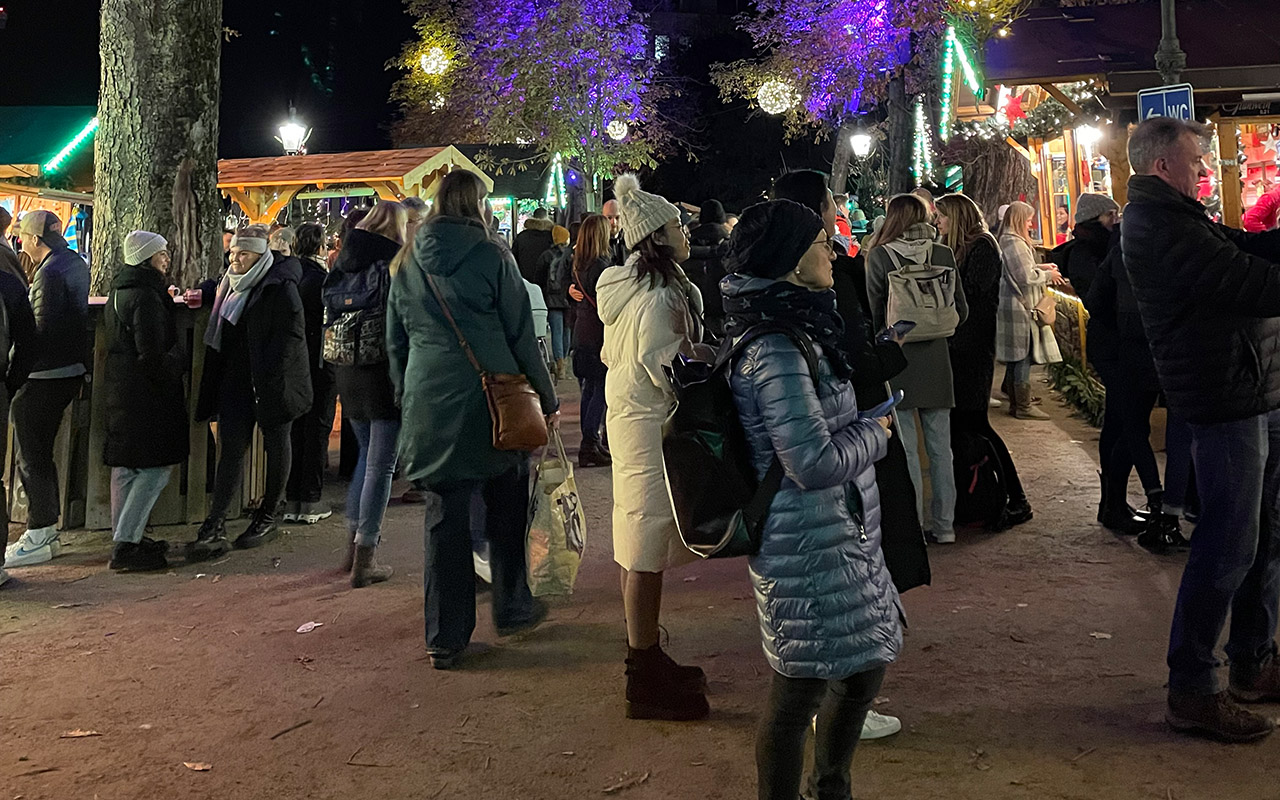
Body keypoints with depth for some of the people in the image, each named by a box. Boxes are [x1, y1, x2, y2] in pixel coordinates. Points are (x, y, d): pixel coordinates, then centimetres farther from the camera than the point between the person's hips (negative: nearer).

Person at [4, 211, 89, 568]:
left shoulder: (50, 273, -17)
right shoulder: (75, 263, 12)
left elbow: (41, 331, -21)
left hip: (45, 375, -9)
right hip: (69, 371, 9)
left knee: (31, 457, -2)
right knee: (41, 453, 17)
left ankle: (38, 539, 4)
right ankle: (48, 530, 24)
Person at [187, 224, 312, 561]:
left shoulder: (280, 287, -13)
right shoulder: (232, 283, 11)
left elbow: (290, 336, -18)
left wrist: (266, 379, -20)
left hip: (273, 383, -6)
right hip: (236, 382, 6)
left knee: (276, 445, 10)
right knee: (230, 450, -1)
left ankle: (269, 517, 23)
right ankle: (214, 527, -5)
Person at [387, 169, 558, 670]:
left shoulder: (408, 265, 9)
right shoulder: (491, 256, -4)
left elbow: (395, 342, 15)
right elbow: (521, 333, -4)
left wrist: (406, 399, 24)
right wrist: (546, 395, 3)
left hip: (429, 401, 3)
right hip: (493, 397, -3)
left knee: (446, 512, 6)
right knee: (505, 503, 15)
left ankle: (446, 638, 9)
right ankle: (511, 608, 27)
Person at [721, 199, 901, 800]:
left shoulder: (795, 329, 10)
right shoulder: (776, 350, -23)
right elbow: (815, 463, -26)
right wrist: (875, 433, -9)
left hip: (841, 536, 11)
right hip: (810, 544, -11)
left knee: (868, 661, 21)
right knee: (801, 688, 2)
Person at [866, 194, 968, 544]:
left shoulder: (879, 256, -9)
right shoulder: (943, 254, 0)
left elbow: (874, 312, -4)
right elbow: (960, 310, 4)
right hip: (935, 359, 3)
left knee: (906, 448, 4)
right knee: (940, 447, 12)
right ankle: (944, 525, 18)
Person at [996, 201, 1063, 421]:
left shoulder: (1007, 240, 14)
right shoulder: (1015, 243, -18)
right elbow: (1026, 277, -20)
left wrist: (1039, 267, 14)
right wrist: (1048, 275, -5)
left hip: (1011, 307, 10)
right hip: (1018, 307, -10)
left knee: (1015, 356, 14)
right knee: (1022, 356, -5)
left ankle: (1016, 402, 20)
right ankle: (1023, 406, 0)